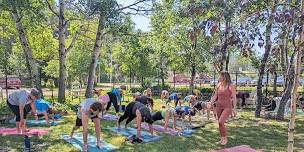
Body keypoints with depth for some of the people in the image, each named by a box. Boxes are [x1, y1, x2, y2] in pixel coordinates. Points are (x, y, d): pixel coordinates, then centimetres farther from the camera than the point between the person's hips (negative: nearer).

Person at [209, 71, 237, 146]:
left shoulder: (231, 86, -9)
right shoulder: (218, 85, 4)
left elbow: (234, 98, -6)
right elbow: (215, 96, 10)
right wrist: (210, 103, 2)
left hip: (227, 107, -6)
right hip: (219, 106, 6)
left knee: (220, 122, -15)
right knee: (220, 123, 10)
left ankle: (225, 138, 5)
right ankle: (222, 139, 24)